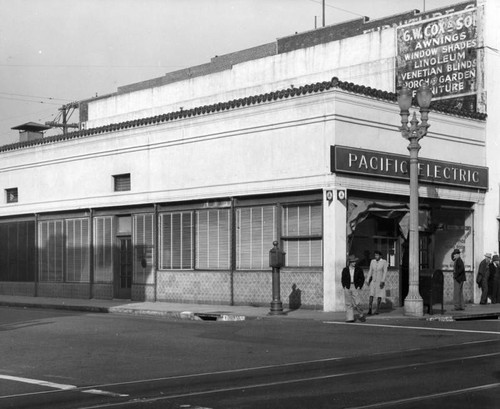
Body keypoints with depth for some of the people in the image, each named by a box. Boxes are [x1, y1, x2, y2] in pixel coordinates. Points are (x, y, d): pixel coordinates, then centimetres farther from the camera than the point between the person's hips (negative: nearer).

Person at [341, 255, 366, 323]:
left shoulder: (358, 269, 2)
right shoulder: (345, 270, 4)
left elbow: (362, 278, 8)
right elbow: (343, 279, 12)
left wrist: (359, 286, -1)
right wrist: (344, 286, 2)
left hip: (355, 287, -2)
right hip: (347, 288, 2)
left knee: (356, 303, -8)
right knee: (348, 303, 2)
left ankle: (361, 315, 13)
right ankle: (349, 318, 6)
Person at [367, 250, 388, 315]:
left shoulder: (384, 262, -9)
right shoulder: (372, 261, 2)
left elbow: (385, 272, -13)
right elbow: (370, 271, 6)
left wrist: (382, 281, -20)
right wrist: (368, 280, 1)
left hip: (380, 281, -3)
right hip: (373, 281, 3)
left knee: (379, 296, 2)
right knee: (371, 295, -8)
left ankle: (377, 310, 10)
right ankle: (369, 310, -13)